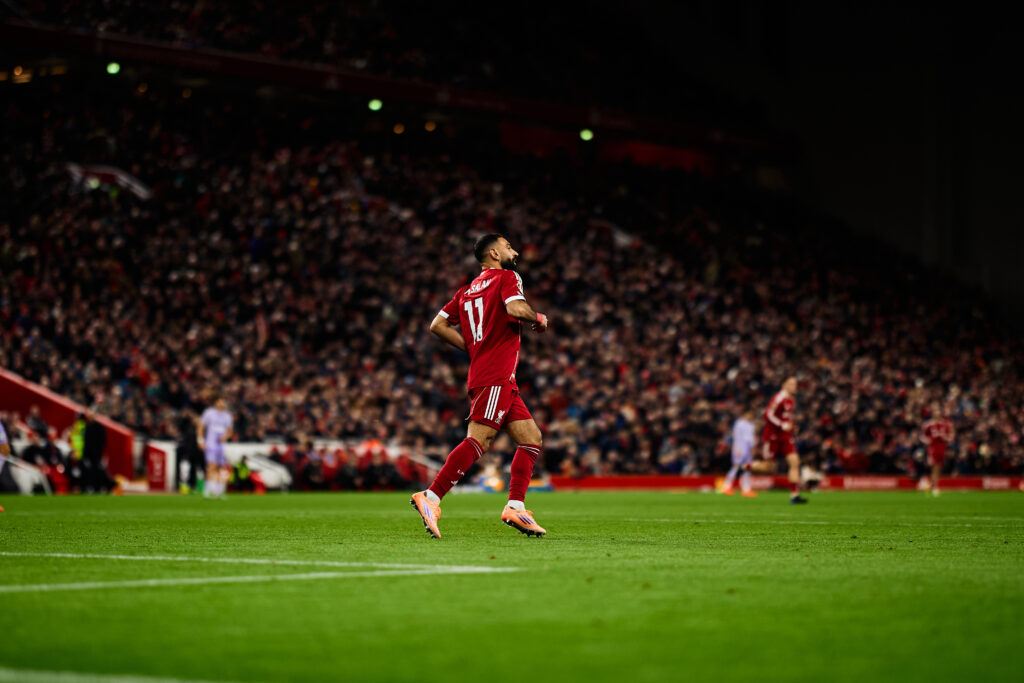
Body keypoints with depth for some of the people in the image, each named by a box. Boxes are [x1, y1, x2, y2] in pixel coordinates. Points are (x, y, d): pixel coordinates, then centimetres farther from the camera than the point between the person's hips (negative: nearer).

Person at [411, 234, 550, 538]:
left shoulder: (467, 290, 22)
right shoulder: (506, 277, 0)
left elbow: (438, 324, 17)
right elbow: (516, 308, -20)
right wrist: (539, 318, 0)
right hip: (496, 377, -9)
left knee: (532, 439, 9)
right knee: (478, 440, -17)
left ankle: (515, 508, 3)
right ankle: (430, 498, -23)